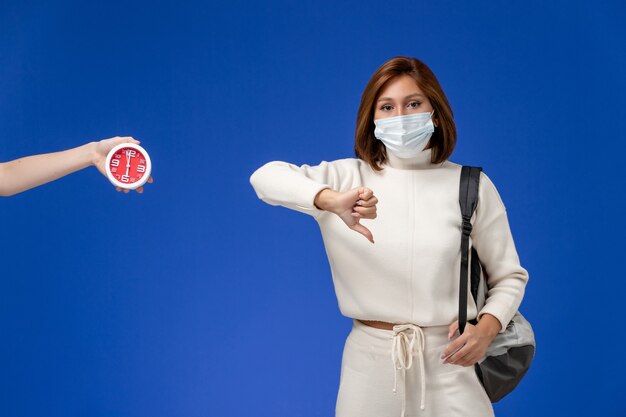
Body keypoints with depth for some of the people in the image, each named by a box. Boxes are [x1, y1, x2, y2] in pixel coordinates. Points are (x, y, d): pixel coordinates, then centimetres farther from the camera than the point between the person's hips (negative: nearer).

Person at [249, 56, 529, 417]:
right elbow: (265, 177, -15)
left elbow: (509, 276, 6)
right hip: (371, 360, 1)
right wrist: (331, 200, -33)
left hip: (449, 361, 0)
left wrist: (487, 328, -14)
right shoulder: (348, 177, -1)